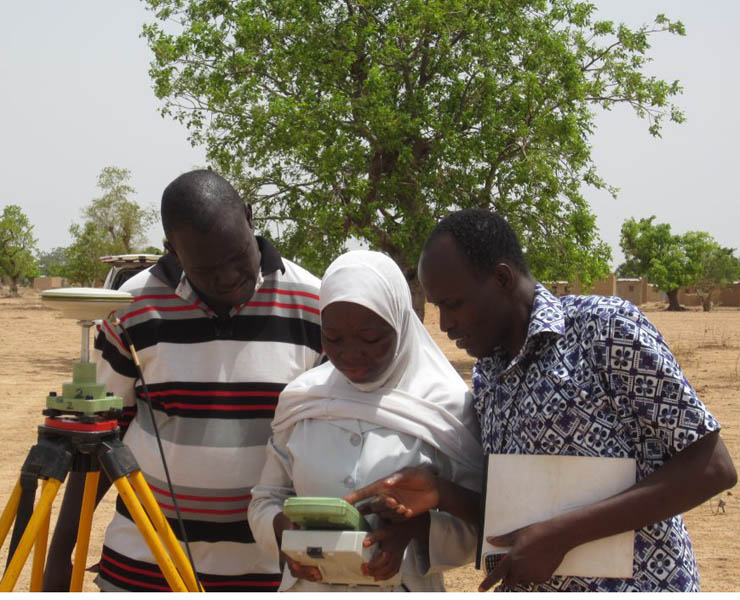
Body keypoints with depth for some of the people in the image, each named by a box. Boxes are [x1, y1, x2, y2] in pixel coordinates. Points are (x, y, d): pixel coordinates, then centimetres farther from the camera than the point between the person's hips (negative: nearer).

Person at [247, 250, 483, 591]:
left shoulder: (445, 403, -10)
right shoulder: (301, 399, -2)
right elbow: (267, 498, 6)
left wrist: (416, 528, -24)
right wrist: (282, 527, -15)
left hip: (404, 589, -2)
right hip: (309, 587, 2)